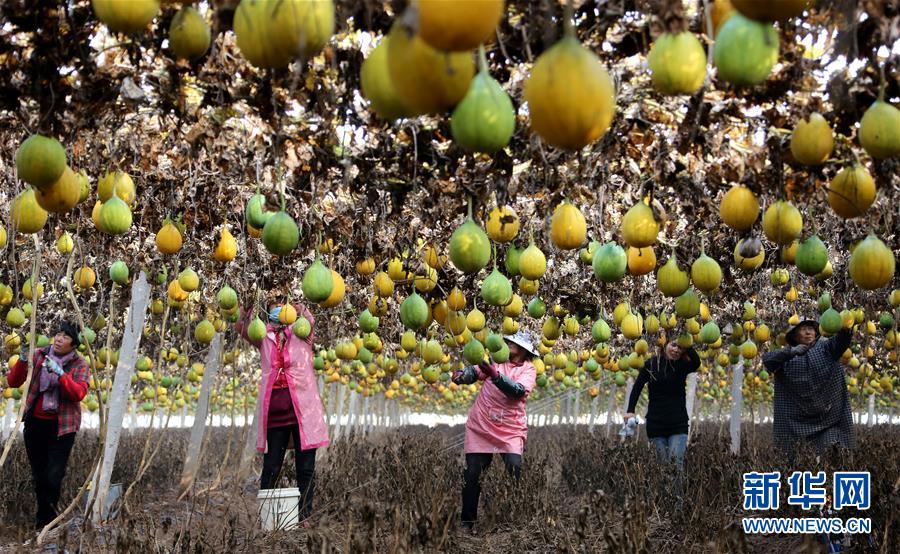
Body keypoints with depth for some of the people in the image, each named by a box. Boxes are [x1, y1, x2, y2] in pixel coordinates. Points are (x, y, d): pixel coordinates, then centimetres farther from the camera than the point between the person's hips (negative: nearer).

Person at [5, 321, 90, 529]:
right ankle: (45, 520, 27)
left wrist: (61, 374, -29)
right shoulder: (39, 355, 3)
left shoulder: (79, 365, -2)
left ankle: (44, 520, 9)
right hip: (35, 423, 3)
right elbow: (13, 382, -2)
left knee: (53, 477, -10)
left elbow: (79, 393, -17)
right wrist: (23, 361, -18)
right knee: (38, 476, 10)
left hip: (62, 426, -3)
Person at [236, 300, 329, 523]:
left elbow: (309, 320, -13)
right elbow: (241, 327, -3)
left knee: (306, 468, 2)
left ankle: (304, 517, 9)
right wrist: (247, 305, -17)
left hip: (302, 407, -2)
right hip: (273, 409, 2)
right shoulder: (264, 335, 12)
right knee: (270, 468, 6)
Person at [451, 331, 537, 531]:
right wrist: (461, 375, -24)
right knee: (472, 473, 1)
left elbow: (519, 391, -20)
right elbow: (474, 372, -1)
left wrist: (495, 375, -33)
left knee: (514, 468, -17)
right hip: (480, 426, 2)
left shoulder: (528, 369, -1)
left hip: (510, 430, -2)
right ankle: (467, 521, 13)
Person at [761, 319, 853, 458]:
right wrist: (791, 351, -24)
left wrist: (844, 327, -39)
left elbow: (841, 339, -15)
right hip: (796, 420, 1)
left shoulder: (825, 347, 4)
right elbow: (767, 359, -10)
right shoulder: (787, 357, 6)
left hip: (828, 418, -1)